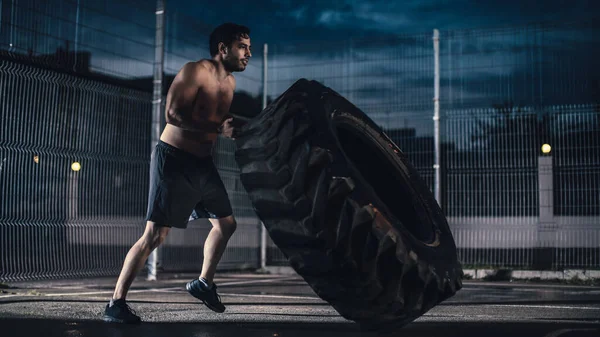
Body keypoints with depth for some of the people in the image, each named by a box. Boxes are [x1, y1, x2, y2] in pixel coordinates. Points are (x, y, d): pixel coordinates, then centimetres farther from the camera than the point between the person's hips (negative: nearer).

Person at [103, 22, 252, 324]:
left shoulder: (229, 81, 11)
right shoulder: (195, 72, -15)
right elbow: (173, 115, -26)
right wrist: (219, 128, -31)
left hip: (202, 163, 9)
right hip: (173, 159, -9)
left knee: (226, 223, 14)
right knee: (155, 234, -12)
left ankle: (203, 283, 33)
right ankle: (115, 304, -6)